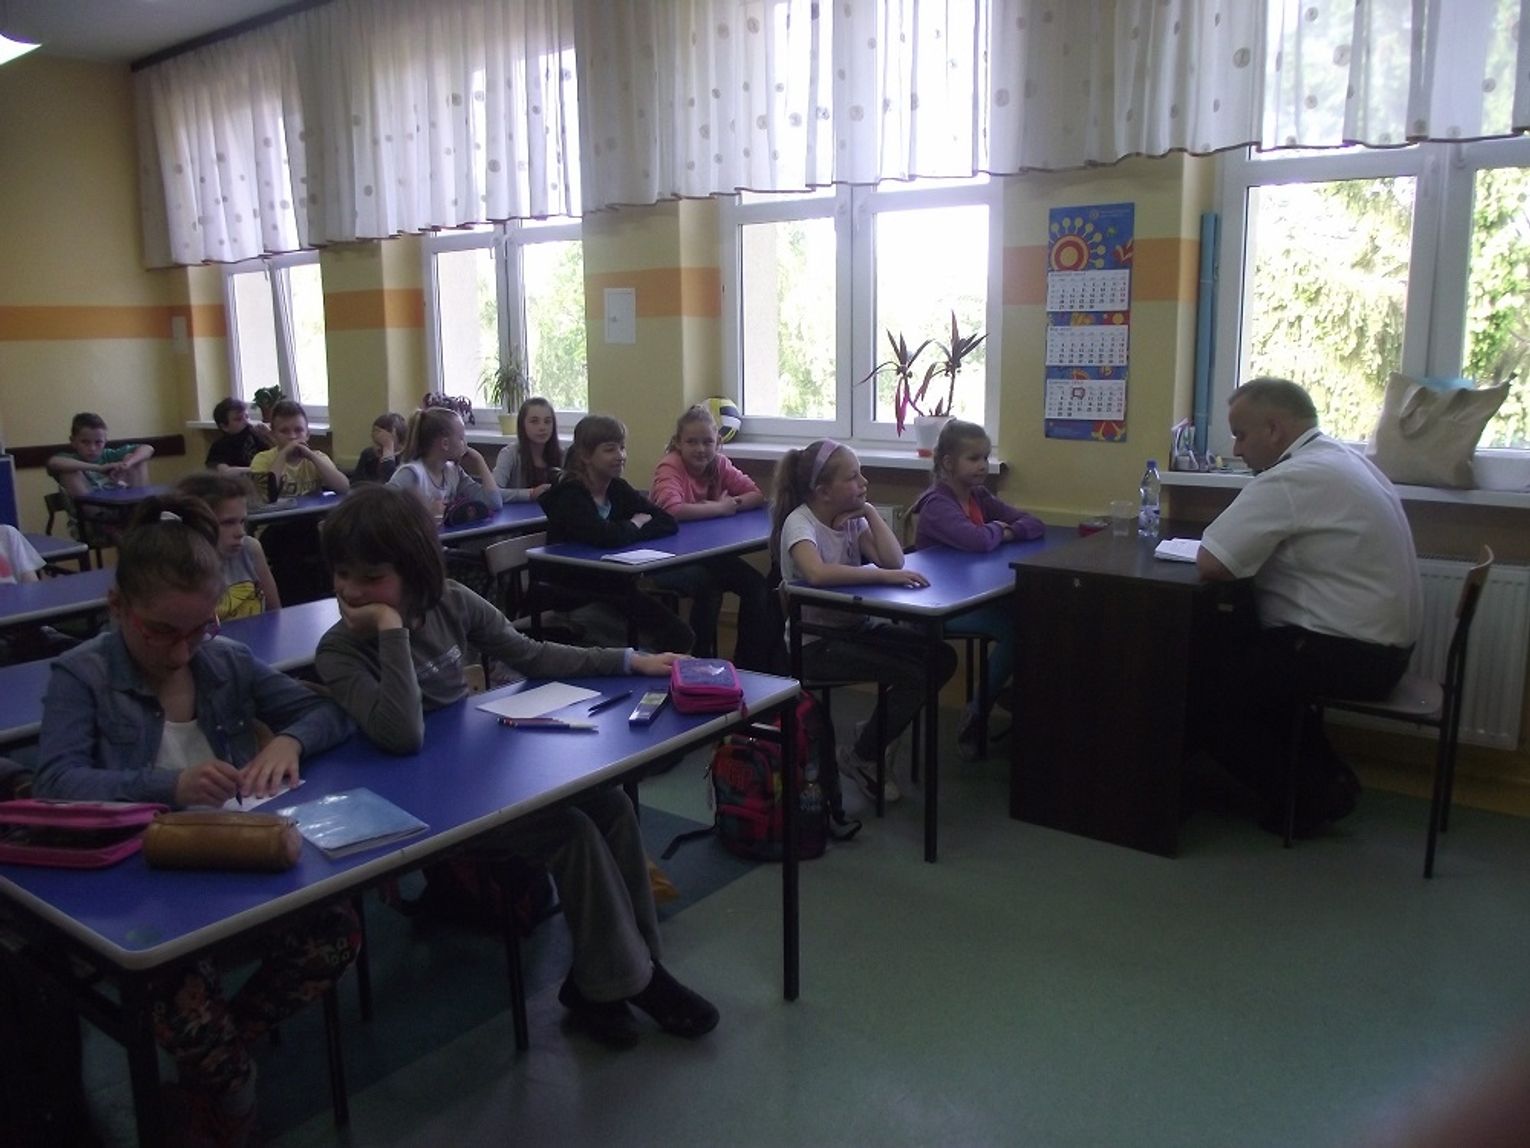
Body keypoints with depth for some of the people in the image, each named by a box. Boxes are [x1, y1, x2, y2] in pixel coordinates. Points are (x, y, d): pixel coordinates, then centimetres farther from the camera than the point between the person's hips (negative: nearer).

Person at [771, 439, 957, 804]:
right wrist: (883, 575, -37)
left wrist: (870, 512, -8)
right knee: (913, 675, -21)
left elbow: (894, 560, -6)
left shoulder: (852, 518, 5)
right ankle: (860, 757, 3)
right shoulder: (799, 522, -17)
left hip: (856, 626, 8)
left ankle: (877, 732, 12)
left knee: (941, 658, -6)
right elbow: (817, 573, -38)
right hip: (815, 642, -8)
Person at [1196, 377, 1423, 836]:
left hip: (1347, 653, -10)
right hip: (1381, 643, 10)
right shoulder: (1343, 458, 11)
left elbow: (1210, 564, -25)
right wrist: (1251, 550, 0)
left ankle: (1307, 798, 10)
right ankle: (1324, 776, 21)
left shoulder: (1290, 479, -21)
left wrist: (1241, 553, -4)